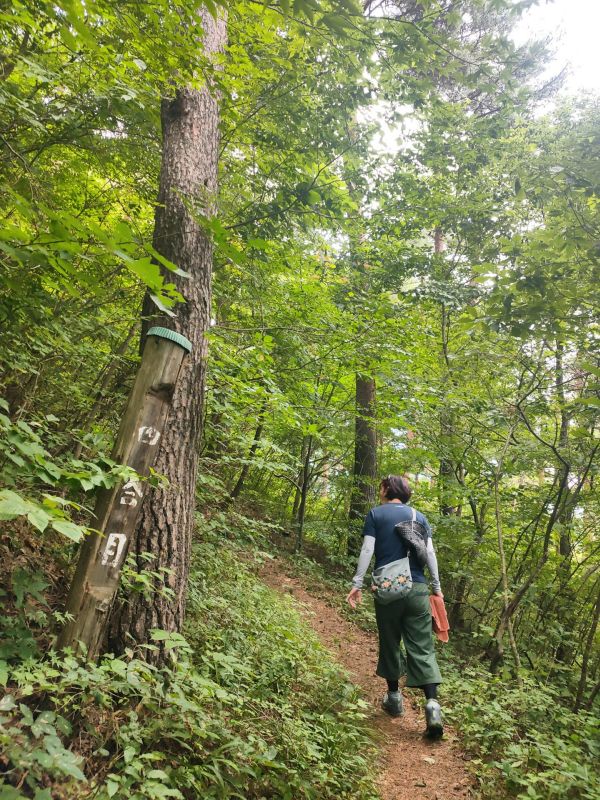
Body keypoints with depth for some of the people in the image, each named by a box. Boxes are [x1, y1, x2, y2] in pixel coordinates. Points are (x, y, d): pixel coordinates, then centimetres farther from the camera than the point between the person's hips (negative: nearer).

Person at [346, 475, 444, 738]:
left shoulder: (375, 514, 3)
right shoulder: (418, 516, 11)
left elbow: (367, 549, -5)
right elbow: (430, 552, 7)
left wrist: (357, 583, -4)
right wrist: (436, 585, 13)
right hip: (418, 588, 2)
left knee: (390, 642, 14)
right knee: (422, 647, 3)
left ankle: (394, 697, 25)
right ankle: (432, 703, -9)